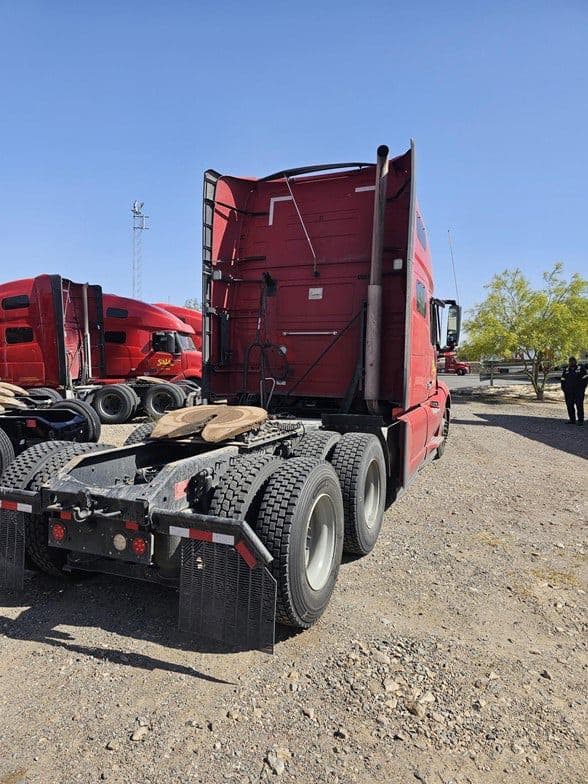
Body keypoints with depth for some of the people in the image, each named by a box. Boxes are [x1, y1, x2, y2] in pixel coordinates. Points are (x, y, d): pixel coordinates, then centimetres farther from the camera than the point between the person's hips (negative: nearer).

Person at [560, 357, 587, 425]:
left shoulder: (581, 368, 3)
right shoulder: (566, 370, 14)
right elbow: (563, 380, 17)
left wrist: (582, 388, -7)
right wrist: (564, 388, 6)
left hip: (578, 391, -4)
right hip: (569, 392, 4)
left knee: (579, 405, -6)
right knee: (570, 405, 2)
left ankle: (580, 420, -2)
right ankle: (572, 420, 10)